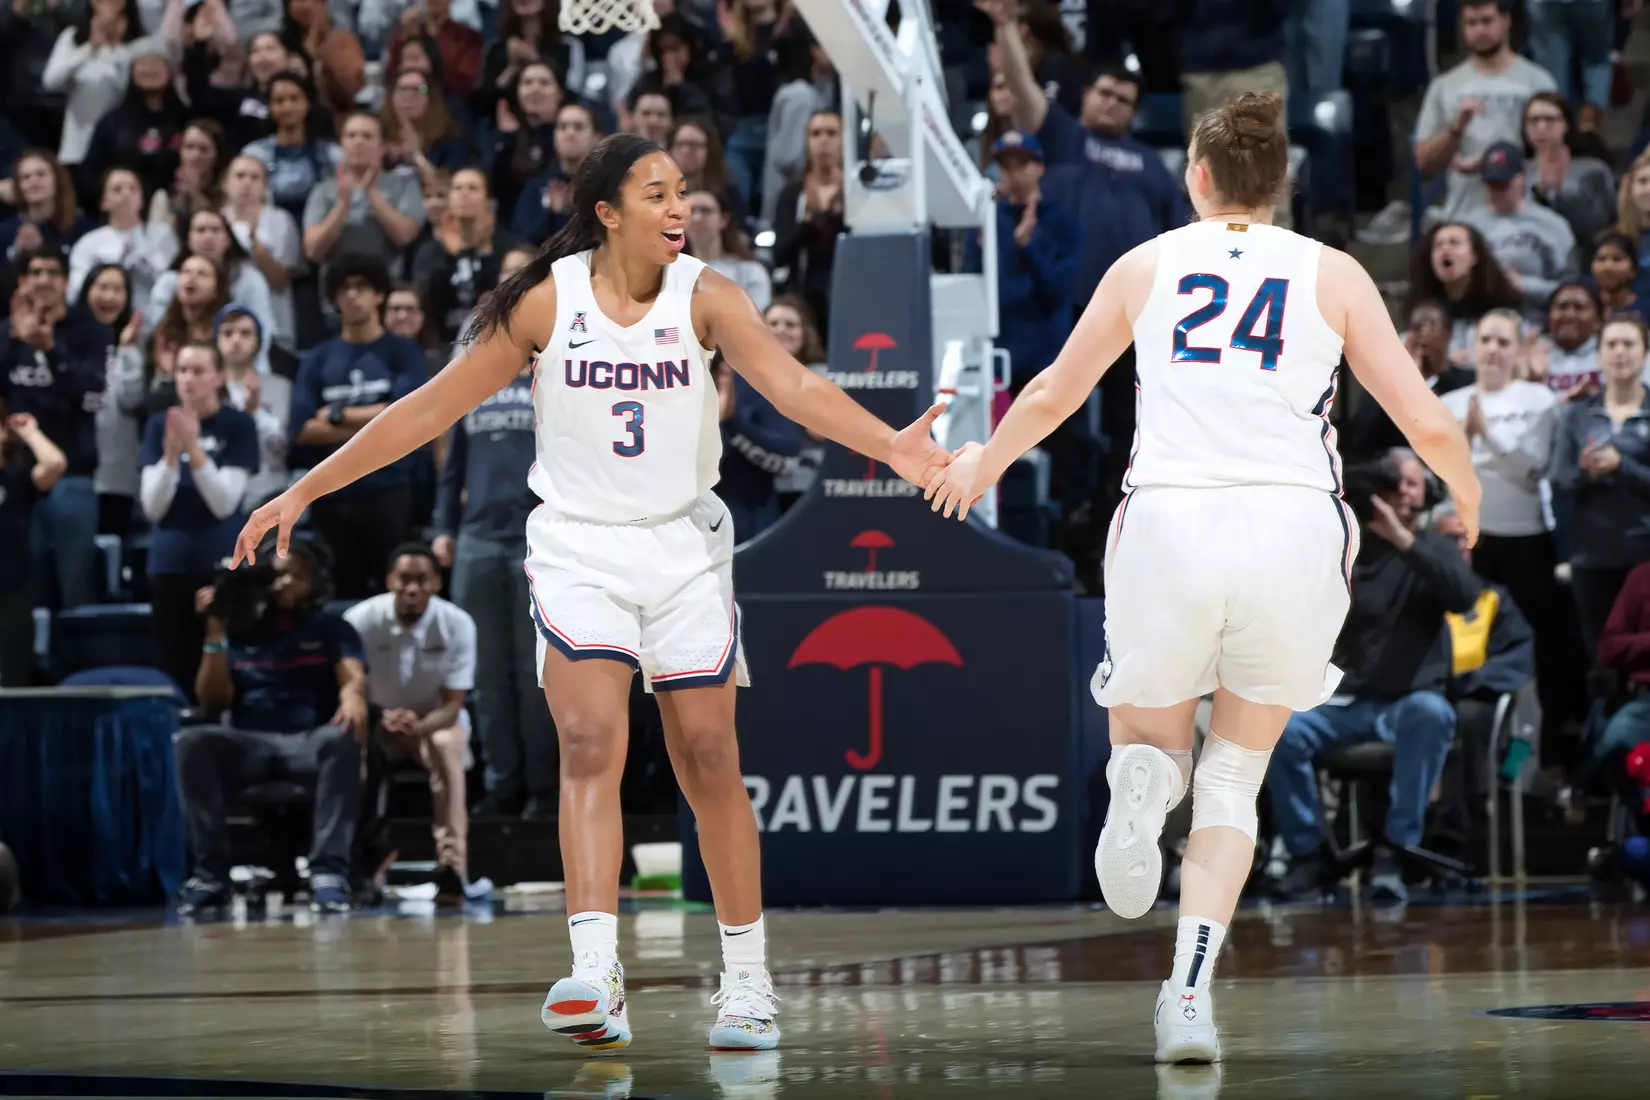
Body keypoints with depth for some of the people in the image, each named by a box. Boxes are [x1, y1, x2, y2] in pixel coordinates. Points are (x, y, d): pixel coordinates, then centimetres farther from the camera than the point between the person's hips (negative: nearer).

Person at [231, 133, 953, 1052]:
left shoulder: (703, 296, -6)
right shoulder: (549, 301, -6)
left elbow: (794, 386, -20)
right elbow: (434, 407, -2)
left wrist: (890, 446, -38)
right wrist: (305, 491, -3)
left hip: (684, 545, 1)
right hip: (579, 548, -1)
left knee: (710, 763, 4)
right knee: (591, 746, -17)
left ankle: (749, 981, 15)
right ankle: (596, 976, -29)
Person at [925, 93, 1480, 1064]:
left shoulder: (1148, 265, 11)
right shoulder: (1333, 275, 8)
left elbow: (1052, 395, 23)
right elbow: (1427, 421, 5)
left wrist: (984, 462, 42)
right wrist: (1468, 494, 27)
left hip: (1167, 521, 0)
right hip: (1293, 528, 0)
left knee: (1148, 735, 21)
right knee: (1235, 779, 15)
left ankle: (1146, 776, -19)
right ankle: (1191, 993, -4)